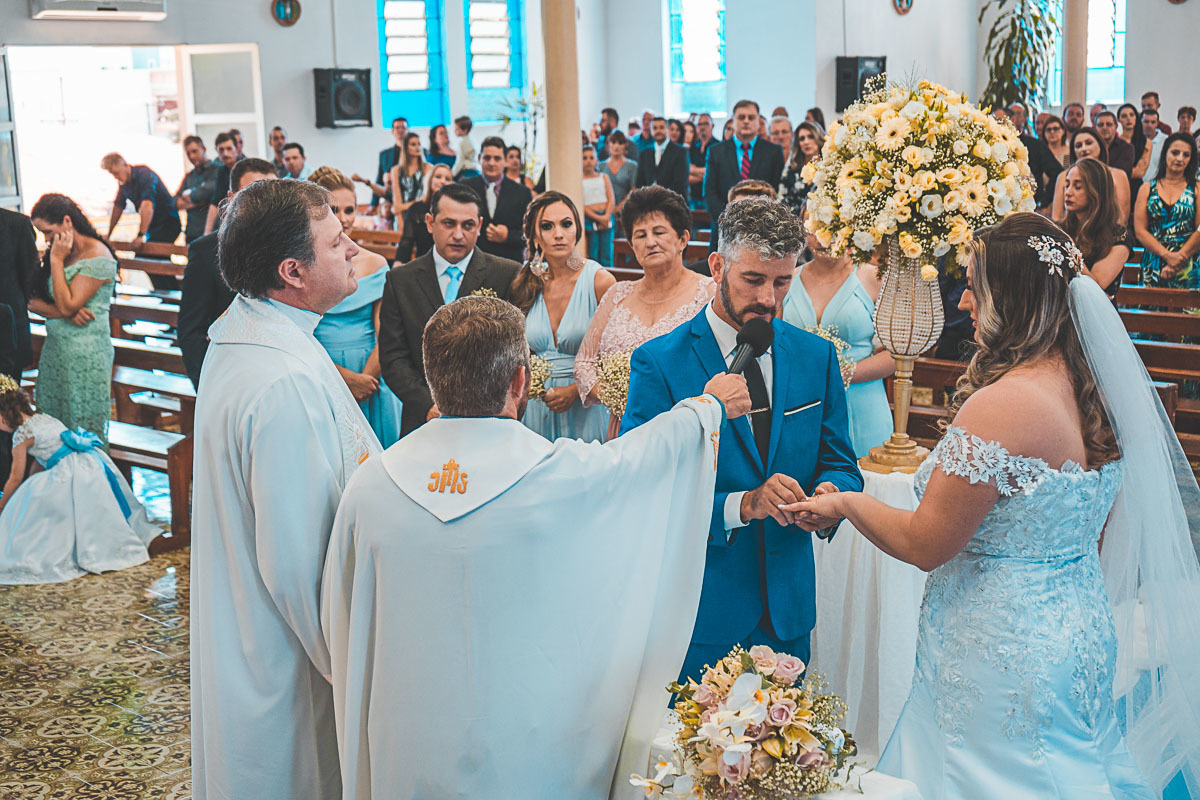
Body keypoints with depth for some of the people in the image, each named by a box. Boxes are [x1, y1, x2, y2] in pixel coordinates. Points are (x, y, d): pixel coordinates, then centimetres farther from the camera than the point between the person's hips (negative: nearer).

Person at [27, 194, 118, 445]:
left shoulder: (97, 257, -13)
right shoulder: (59, 251, 11)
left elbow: (66, 305, -18)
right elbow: (34, 301, 6)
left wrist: (57, 259, -13)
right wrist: (66, 313, -13)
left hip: (86, 356, -7)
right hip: (54, 349, 7)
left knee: (84, 429, -1)